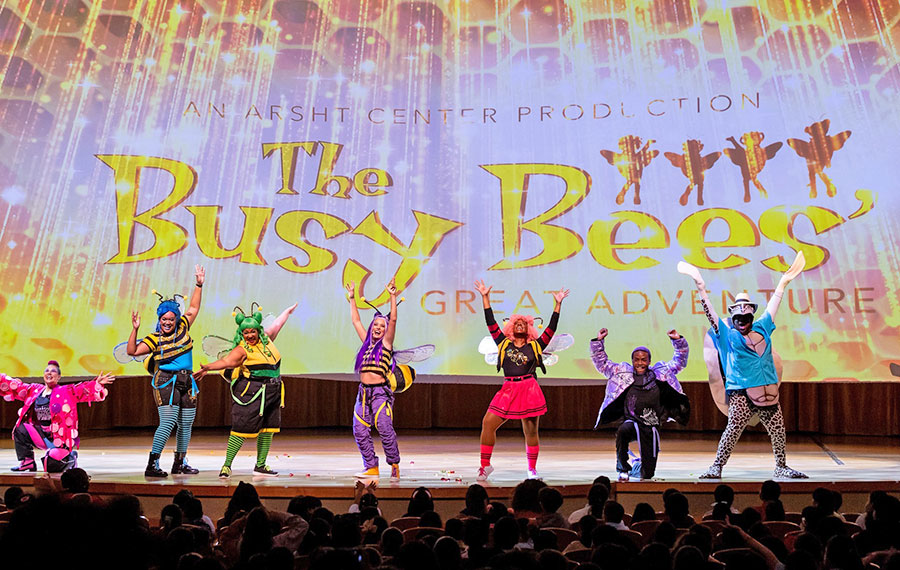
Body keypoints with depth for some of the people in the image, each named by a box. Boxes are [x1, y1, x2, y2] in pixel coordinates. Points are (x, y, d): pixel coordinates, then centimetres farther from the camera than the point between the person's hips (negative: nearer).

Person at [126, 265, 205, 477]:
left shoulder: (183, 328, 9)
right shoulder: (154, 339, -2)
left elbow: (193, 308, 18)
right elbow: (132, 351, -11)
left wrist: (199, 285, 16)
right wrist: (135, 329, -19)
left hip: (186, 382, 5)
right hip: (165, 382, -5)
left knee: (186, 424, 11)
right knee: (168, 422, -15)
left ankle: (180, 463, 25)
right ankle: (152, 464, -8)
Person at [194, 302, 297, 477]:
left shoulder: (266, 338, 9)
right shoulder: (242, 349, -10)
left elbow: (276, 325, 26)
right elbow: (226, 361, -25)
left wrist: (288, 311, 41)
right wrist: (207, 368, -42)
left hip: (272, 392, 7)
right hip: (251, 393, -7)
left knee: (268, 429, 10)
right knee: (242, 429, -7)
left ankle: (260, 465, 22)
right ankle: (227, 465, 8)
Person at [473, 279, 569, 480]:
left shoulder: (535, 346, 8)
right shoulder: (503, 343, 10)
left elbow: (551, 328, 5)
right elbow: (491, 323, 8)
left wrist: (558, 304, 3)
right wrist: (485, 297, 6)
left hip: (529, 390, -1)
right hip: (508, 390, 1)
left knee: (530, 431, 5)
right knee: (488, 423, -7)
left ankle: (532, 470, 21)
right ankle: (485, 464, 7)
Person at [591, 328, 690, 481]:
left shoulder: (661, 372, 6)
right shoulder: (623, 372, 4)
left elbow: (680, 360, 15)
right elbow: (601, 363, 8)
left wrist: (678, 340, 4)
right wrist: (598, 341, 0)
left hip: (652, 427, 2)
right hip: (632, 421, -2)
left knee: (647, 474, 3)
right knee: (622, 431, -40)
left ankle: (637, 469, 42)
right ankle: (623, 468, -15)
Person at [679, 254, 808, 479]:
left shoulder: (762, 328, 15)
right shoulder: (727, 333, 4)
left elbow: (773, 306, 22)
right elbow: (709, 310, 1)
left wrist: (783, 282, 26)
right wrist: (701, 287, -2)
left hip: (768, 391, 5)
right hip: (741, 392, -4)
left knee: (778, 429, 10)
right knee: (734, 428, -12)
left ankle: (781, 467, 30)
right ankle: (717, 466, -3)